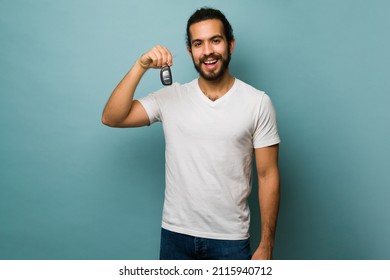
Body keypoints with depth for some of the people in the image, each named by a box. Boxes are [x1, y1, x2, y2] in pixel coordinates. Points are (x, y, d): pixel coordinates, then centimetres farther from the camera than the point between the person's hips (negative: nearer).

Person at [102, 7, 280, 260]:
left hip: (230, 239, -2)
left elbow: (268, 175, -6)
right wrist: (140, 67, -18)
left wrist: (266, 245, -7)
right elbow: (111, 118, -8)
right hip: (175, 234, 2)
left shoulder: (258, 103, -7)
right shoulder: (171, 97, -1)